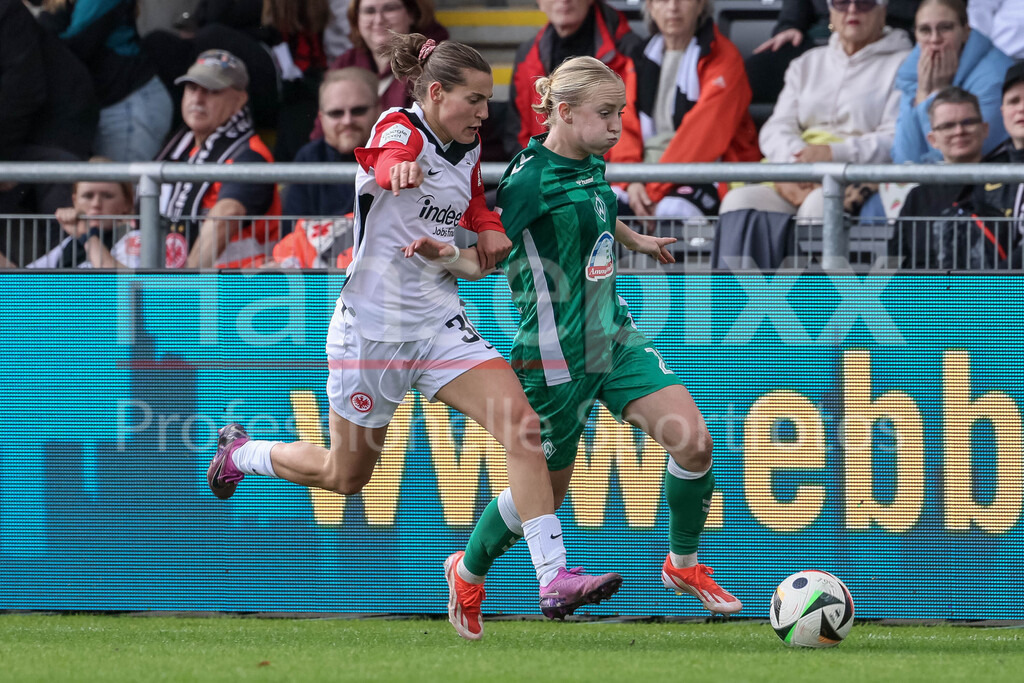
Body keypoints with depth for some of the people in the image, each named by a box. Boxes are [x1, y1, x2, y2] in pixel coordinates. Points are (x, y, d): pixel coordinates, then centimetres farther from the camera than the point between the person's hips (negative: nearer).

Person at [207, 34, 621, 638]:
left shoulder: (468, 158, 8)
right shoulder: (399, 129, -12)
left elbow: (480, 262, 19)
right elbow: (387, 164, -40)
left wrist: (448, 257, -5)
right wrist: (400, 168, -64)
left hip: (440, 326, 6)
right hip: (371, 326, -6)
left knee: (524, 426, -17)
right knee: (346, 476, 11)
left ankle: (554, 576, -19)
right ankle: (241, 452, 42)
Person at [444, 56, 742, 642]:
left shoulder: (592, 163, 5)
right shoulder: (532, 178, -20)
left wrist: (635, 240, 44)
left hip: (613, 335, 7)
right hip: (557, 355, -7)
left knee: (694, 439, -9)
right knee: (547, 487, 8)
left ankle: (684, 565, 14)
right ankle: (469, 572, 35)